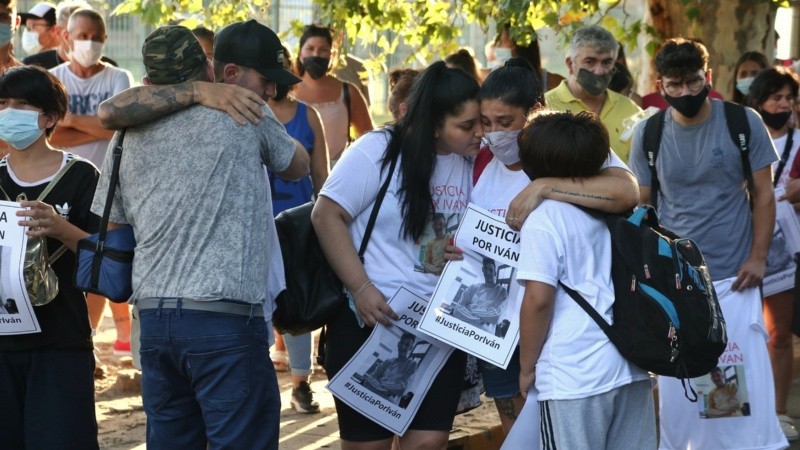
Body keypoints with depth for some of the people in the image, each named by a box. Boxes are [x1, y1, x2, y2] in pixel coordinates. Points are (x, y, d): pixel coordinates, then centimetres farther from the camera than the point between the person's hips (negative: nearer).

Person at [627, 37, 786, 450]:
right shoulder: (648, 134, -1)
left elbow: (763, 194, 0)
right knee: (676, 382, 8)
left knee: (745, 378, -1)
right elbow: (641, 205, 7)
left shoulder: (744, 123, -5)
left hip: (733, 276, -1)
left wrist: (758, 256, -8)